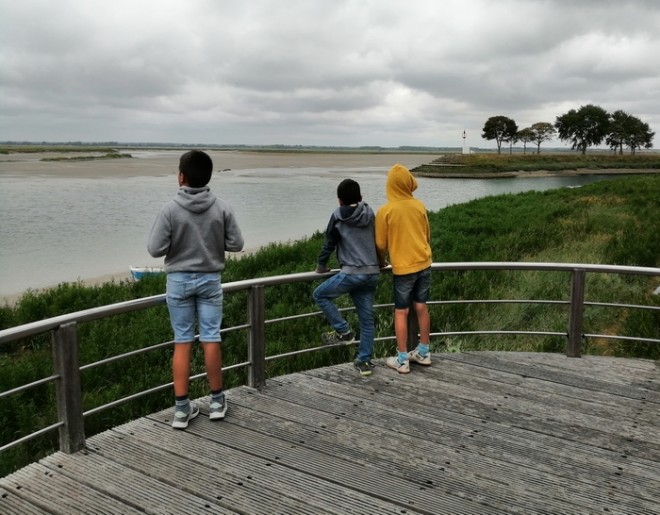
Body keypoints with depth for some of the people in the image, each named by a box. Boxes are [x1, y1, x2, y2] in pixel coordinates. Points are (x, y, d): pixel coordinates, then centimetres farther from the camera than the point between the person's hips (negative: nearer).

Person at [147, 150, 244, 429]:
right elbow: (236, 244, -1)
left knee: (182, 342, 6)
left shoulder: (170, 209, -12)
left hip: (179, 280, -1)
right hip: (210, 280, 1)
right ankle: (217, 400, 21)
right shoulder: (222, 208, -6)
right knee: (211, 340, 9)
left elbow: (155, 249, -11)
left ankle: (182, 408, 11)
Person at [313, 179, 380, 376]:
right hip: (372, 273, 5)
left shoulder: (338, 216, -1)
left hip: (351, 272, -5)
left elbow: (329, 243, 4)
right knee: (367, 318, 9)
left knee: (320, 295, 13)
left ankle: (343, 331, 9)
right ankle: (364, 361, 12)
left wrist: (321, 266, 18)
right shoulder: (370, 213, 10)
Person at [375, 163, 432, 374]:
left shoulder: (385, 210, -13)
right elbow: (427, 235, 12)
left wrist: (382, 262, 15)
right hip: (424, 264, 4)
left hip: (402, 268, -4)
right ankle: (423, 353, 25)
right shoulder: (419, 206, 0)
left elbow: (381, 244, -4)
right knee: (421, 307, 14)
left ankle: (402, 360, 9)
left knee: (401, 313, 4)